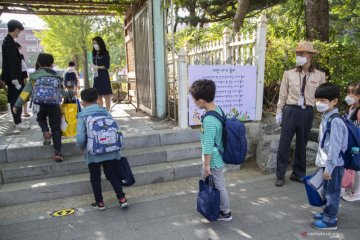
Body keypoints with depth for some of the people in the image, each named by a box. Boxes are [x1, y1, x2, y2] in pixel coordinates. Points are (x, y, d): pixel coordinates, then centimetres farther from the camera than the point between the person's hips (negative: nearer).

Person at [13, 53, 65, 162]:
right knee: (56, 129, 6)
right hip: (55, 106, 1)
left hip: (40, 106, 0)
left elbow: (26, 92, 7)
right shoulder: (57, 77, 16)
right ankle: (58, 152, -1)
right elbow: (62, 93, 23)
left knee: (41, 118, 32)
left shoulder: (34, 76, 11)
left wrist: (17, 105, 11)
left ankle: (46, 132, 3)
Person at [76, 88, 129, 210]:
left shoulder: (82, 116, -6)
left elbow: (80, 138, -13)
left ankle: (99, 202, 24)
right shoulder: (105, 112, 2)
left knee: (95, 177, 14)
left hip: (93, 153, -2)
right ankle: (122, 198, 9)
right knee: (112, 174, 13)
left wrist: (83, 147, 7)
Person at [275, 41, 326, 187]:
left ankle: (298, 173, 27)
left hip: (307, 113, 1)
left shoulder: (319, 76, 4)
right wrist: (279, 112, 4)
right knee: (284, 143, 0)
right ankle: (280, 175, 12)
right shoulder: (289, 74, 3)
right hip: (291, 111, -1)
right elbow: (283, 95, 5)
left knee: (302, 144, 12)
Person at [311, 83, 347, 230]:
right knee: (327, 190, 20)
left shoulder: (335, 121, -22)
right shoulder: (326, 118, 7)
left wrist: (329, 167, -22)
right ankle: (328, 213, 36)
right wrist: (321, 161, 19)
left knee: (332, 192, 4)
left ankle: (330, 221, 17)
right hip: (327, 163, 9)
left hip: (334, 165, -9)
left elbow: (335, 147, -24)